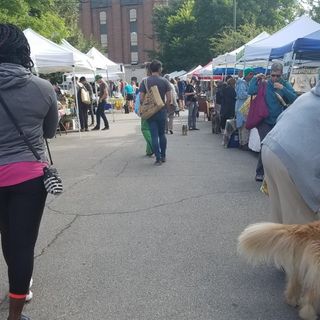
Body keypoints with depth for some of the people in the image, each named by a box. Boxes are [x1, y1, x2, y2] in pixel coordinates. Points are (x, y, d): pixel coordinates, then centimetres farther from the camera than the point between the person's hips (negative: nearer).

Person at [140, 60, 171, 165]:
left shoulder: (145, 82, -4)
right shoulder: (164, 81, -3)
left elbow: (141, 98, -8)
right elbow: (169, 98, -7)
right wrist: (165, 107, 9)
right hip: (162, 112, 1)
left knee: (154, 135, 1)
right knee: (162, 134, 16)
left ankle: (158, 158, -1)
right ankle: (163, 156, 23)